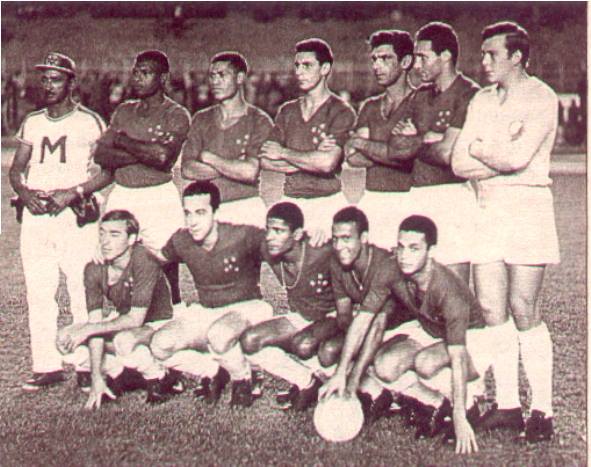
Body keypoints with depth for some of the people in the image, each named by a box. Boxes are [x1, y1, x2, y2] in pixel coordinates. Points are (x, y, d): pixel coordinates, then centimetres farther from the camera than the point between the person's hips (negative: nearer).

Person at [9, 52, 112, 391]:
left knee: (83, 293, -7)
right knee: (38, 293, 2)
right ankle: (47, 366, 7)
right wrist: (25, 192, -3)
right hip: (35, 214, 5)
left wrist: (73, 192, -15)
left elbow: (108, 170, -3)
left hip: (75, 214, -5)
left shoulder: (89, 122, 2)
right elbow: (16, 169, 18)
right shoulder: (32, 123, 16)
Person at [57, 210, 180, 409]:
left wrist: (88, 330, -27)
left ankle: (159, 378, -8)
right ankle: (114, 372, 9)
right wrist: (96, 378, -22)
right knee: (65, 339, -13)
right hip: (121, 325, 6)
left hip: (155, 326, -5)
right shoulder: (94, 269, -13)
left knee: (124, 340, -37)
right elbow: (96, 321, -16)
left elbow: (135, 319, -29)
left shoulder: (144, 261, -27)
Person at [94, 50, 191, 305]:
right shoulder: (123, 111, 16)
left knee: (165, 274, -7)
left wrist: (124, 142, -4)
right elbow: (101, 155, 4)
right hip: (121, 196, 5)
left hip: (159, 199, -5)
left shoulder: (176, 115, 0)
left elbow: (163, 157, -17)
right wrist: (145, 150, -9)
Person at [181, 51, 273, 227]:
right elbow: (187, 169, 0)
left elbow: (250, 172, -14)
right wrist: (234, 167, -9)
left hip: (245, 211, -3)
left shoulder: (259, 122, -2)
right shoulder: (202, 119, 11)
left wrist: (208, 158, -4)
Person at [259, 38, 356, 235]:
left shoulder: (341, 112, -2)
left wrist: (283, 153, -3)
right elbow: (266, 161, 3)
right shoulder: (287, 111, 13)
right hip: (290, 201, 4)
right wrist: (312, 159, -8)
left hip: (326, 202, -4)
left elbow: (327, 163, -16)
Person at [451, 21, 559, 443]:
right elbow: (460, 164, 5)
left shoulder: (541, 98, -4)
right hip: (487, 208, 6)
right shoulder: (481, 101, 15)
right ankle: (508, 404, 11)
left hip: (526, 206, -6)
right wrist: (501, 157, -8)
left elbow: (517, 158, -17)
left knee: (523, 310, -8)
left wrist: (480, 150, 0)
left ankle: (542, 409, -1)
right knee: (492, 310, 3)